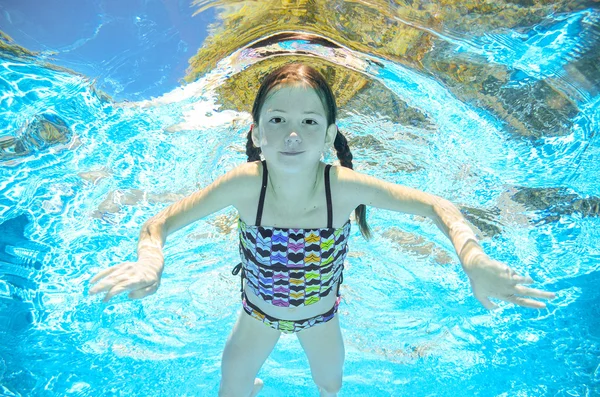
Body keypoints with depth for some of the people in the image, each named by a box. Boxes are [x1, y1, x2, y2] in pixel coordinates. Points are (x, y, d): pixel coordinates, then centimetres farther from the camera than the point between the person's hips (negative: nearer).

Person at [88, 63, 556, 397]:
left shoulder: (343, 185, -35)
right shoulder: (246, 183, -35)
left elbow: (437, 206, -26)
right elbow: (160, 223, -26)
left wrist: (473, 258, -44)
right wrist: (149, 260, -48)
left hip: (321, 315, 1)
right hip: (258, 315, 0)